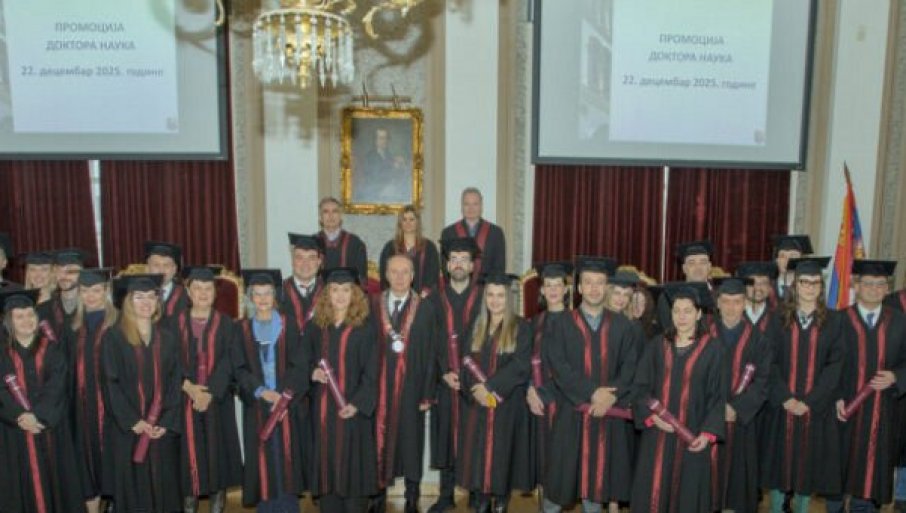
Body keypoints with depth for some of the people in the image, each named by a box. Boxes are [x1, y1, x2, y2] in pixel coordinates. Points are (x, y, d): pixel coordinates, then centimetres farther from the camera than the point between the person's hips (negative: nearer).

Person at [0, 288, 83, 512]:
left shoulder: (51, 349, 4)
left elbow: (57, 386, -6)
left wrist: (38, 415, -18)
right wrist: (21, 416, -19)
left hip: (51, 428, 0)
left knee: (54, 476, 5)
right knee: (26, 479, 3)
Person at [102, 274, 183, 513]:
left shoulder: (167, 338, 7)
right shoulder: (113, 337, -3)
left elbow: (175, 381, 3)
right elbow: (111, 384, -6)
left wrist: (167, 422, -7)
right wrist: (133, 421, -13)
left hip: (163, 428, 3)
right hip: (128, 429, -2)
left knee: (164, 484, 7)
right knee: (133, 486, 4)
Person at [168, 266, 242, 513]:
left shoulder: (225, 324, 1)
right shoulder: (175, 323, 3)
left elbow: (229, 362, -7)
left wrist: (210, 392, -17)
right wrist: (188, 386, -17)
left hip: (217, 399, 0)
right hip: (184, 398, 1)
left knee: (217, 447, 6)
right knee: (188, 449, 5)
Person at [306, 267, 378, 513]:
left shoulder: (365, 328, -4)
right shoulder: (316, 328, 7)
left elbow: (371, 372, -7)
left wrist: (357, 404, -17)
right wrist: (312, 373, -9)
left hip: (351, 408, -3)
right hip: (323, 409, 4)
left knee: (352, 467, 2)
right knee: (327, 466, 9)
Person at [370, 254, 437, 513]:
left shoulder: (426, 308, -3)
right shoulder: (373, 305, 2)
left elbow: (430, 354, -3)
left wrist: (427, 393, -6)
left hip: (411, 387, -1)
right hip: (379, 386, 1)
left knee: (411, 439, 9)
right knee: (380, 438, 9)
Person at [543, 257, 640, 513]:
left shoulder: (623, 326, 7)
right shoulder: (562, 325, 0)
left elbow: (631, 366, 0)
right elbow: (558, 365, -9)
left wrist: (611, 395, -15)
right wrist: (592, 392, -17)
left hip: (610, 412, 2)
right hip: (572, 411, -1)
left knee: (601, 474, 8)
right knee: (563, 473, 4)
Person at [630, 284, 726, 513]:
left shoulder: (712, 349, -2)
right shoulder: (656, 345, 3)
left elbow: (717, 395, -2)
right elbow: (640, 386, 2)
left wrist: (708, 433, -11)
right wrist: (652, 415, -13)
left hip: (692, 435, -1)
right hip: (657, 433, 2)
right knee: (654, 491, 5)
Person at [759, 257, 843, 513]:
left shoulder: (832, 321, 1)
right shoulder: (779, 318, 0)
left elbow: (834, 364, -3)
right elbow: (770, 362, -2)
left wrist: (809, 401, -11)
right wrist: (785, 398, -13)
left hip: (815, 407, 0)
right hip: (782, 405, 0)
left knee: (809, 463, 8)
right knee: (780, 460, 8)